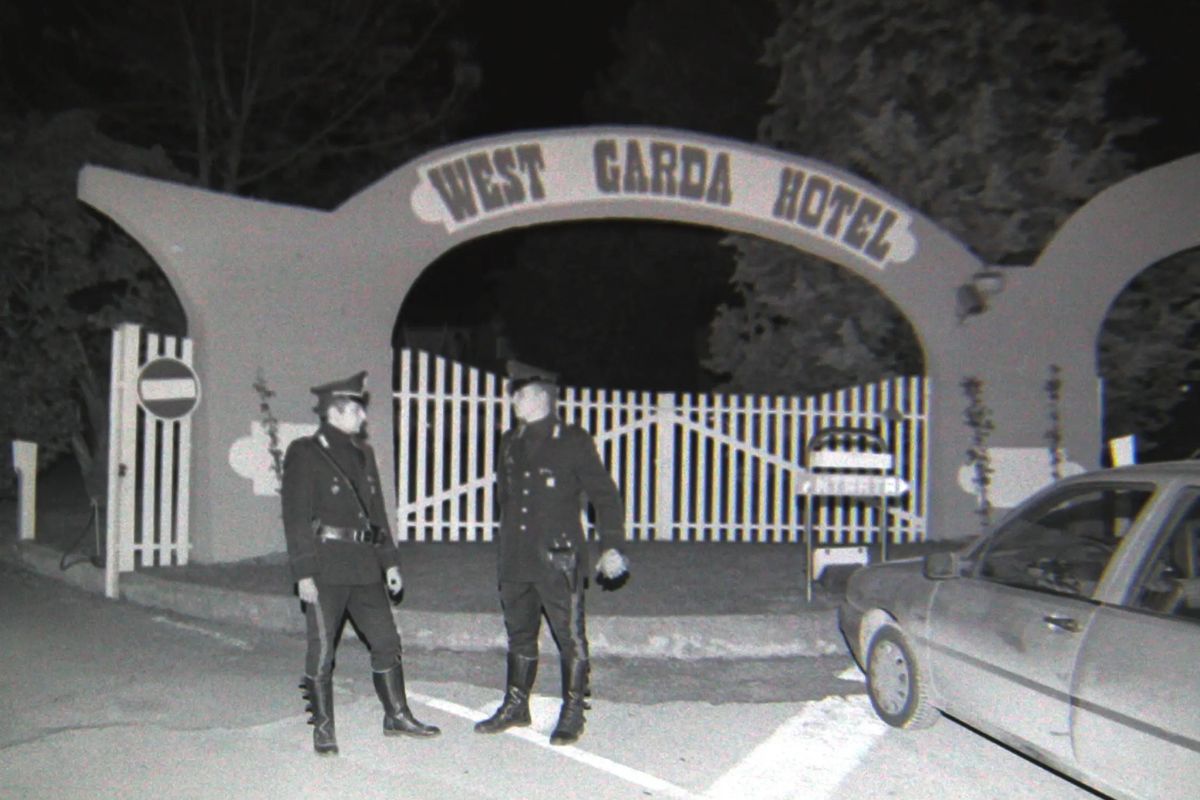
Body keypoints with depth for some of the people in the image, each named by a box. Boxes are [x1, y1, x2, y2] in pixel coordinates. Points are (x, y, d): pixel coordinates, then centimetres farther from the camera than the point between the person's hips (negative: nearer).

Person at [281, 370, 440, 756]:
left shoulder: (362, 452, 15)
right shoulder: (304, 453, -5)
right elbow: (296, 518, -9)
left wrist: (389, 561, 16)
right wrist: (304, 573, -14)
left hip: (364, 564, 6)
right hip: (326, 566, -6)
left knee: (386, 640, 9)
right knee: (322, 648, 2)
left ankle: (397, 715, 22)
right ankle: (323, 728, 16)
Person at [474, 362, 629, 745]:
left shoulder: (573, 441, -6)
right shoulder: (510, 442, 11)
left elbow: (604, 495, -5)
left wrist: (611, 546, -13)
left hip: (560, 559, -6)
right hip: (516, 560, 6)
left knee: (570, 637, 3)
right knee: (519, 634, 16)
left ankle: (572, 714, 15)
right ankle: (515, 706, 30)